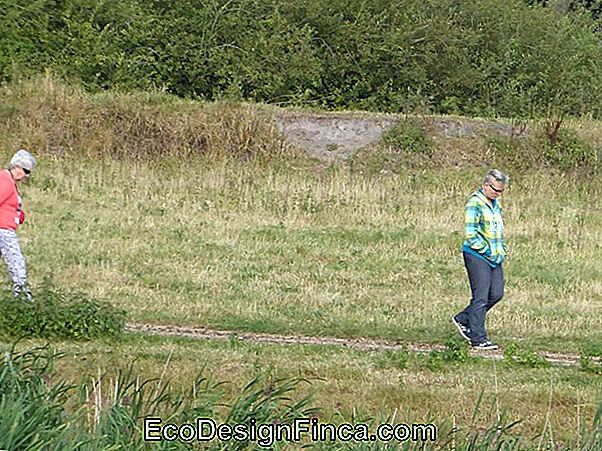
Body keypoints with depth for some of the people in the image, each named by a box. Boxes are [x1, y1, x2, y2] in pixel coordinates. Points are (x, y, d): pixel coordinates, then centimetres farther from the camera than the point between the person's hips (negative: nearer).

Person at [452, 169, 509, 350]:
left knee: (496, 293, 7)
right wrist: (489, 252, -15)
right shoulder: (475, 203, -12)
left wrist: (502, 250, 11)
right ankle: (478, 339, -2)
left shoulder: (496, 204, 15)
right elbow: (470, 235, -17)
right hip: (477, 255, -9)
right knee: (481, 297, -7)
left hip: (494, 258, 9)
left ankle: (463, 319, 23)